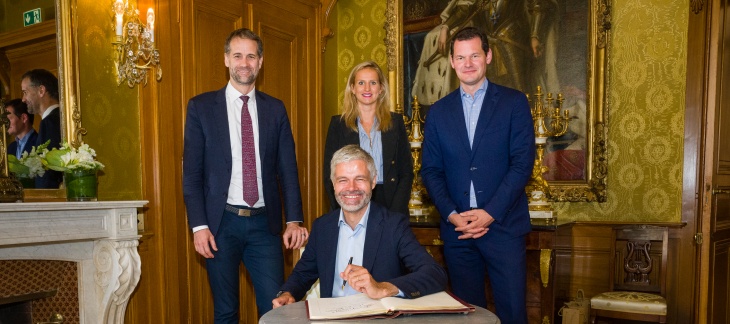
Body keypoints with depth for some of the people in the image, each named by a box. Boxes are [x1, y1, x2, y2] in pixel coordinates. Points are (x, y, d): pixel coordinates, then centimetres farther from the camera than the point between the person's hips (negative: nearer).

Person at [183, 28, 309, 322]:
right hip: (221, 223, -1)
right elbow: (192, 171, 0)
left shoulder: (275, 109, 7)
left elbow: (288, 168, 5)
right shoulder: (201, 107, 2)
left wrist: (294, 220, -3)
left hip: (265, 223, 1)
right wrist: (199, 226, -8)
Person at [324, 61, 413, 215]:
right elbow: (329, 174, 0)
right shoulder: (338, 124, 2)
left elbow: (406, 173, 2)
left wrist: (394, 213, -9)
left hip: (389, 204, 1)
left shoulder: (396, 122, 4)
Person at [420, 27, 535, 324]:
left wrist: (490, 213, -14)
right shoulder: (438, 111, 9)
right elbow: (430, 170, 6)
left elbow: (522, 163, -6)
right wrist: (451, 215, -8)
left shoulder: (514, 102, 2)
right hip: (456, 228, 2)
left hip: (503, 225, -2)